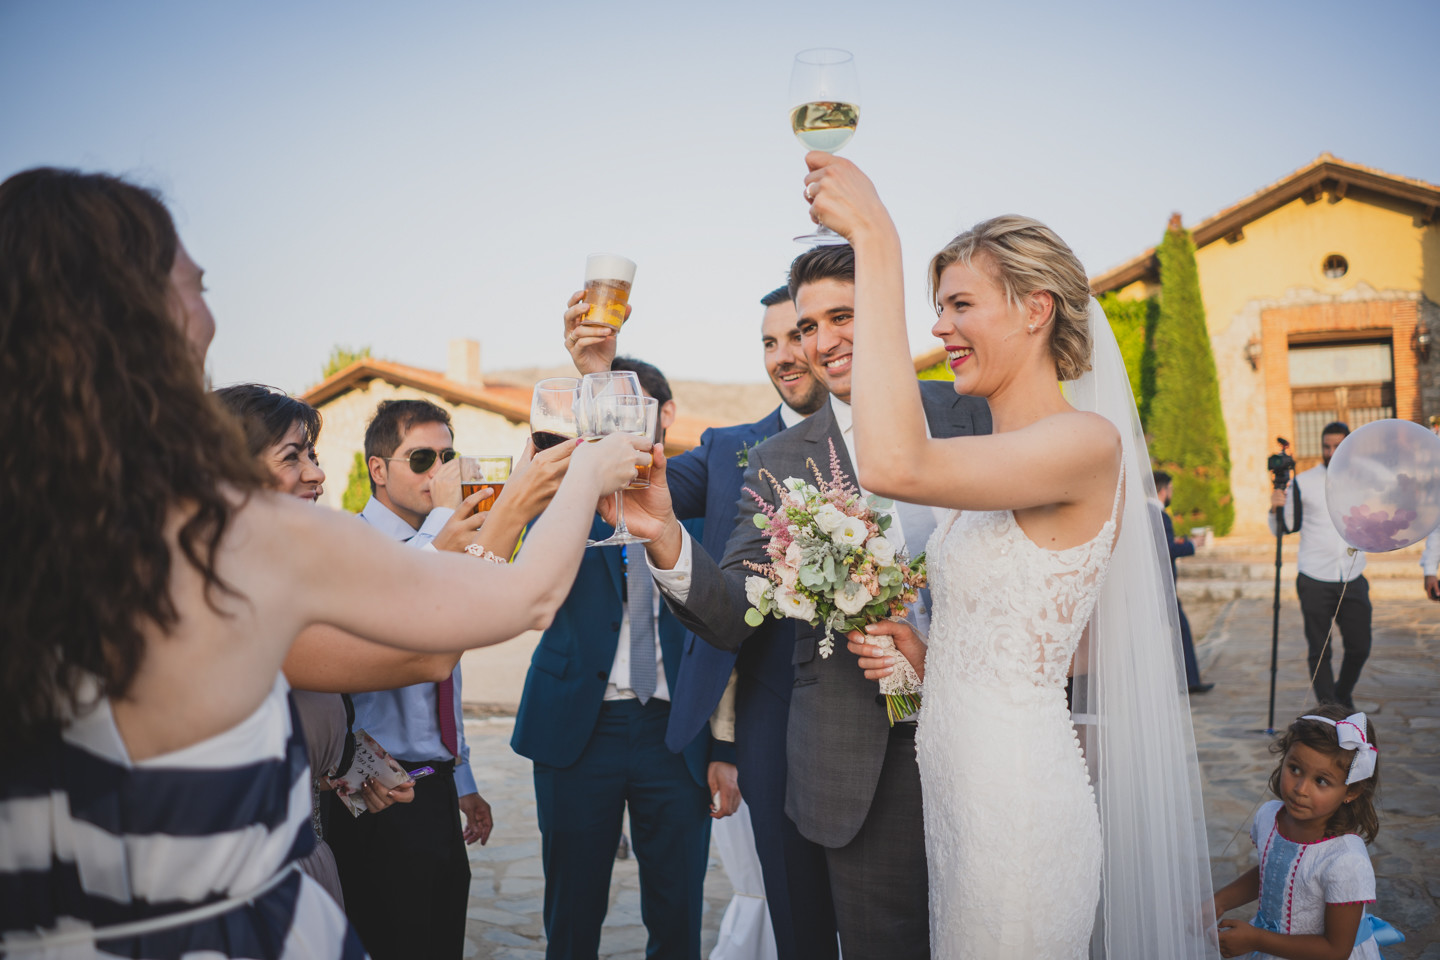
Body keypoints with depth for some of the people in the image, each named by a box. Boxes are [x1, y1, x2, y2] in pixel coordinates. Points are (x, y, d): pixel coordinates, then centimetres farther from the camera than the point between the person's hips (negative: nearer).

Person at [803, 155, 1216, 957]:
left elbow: (894, 465, -35)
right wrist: (921, 656, -4)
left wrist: (877, 241, -29)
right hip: (955, 784, 8)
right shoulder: (997, 465, 9)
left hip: (1015, 792, -8)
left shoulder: (1088, 442, -18)